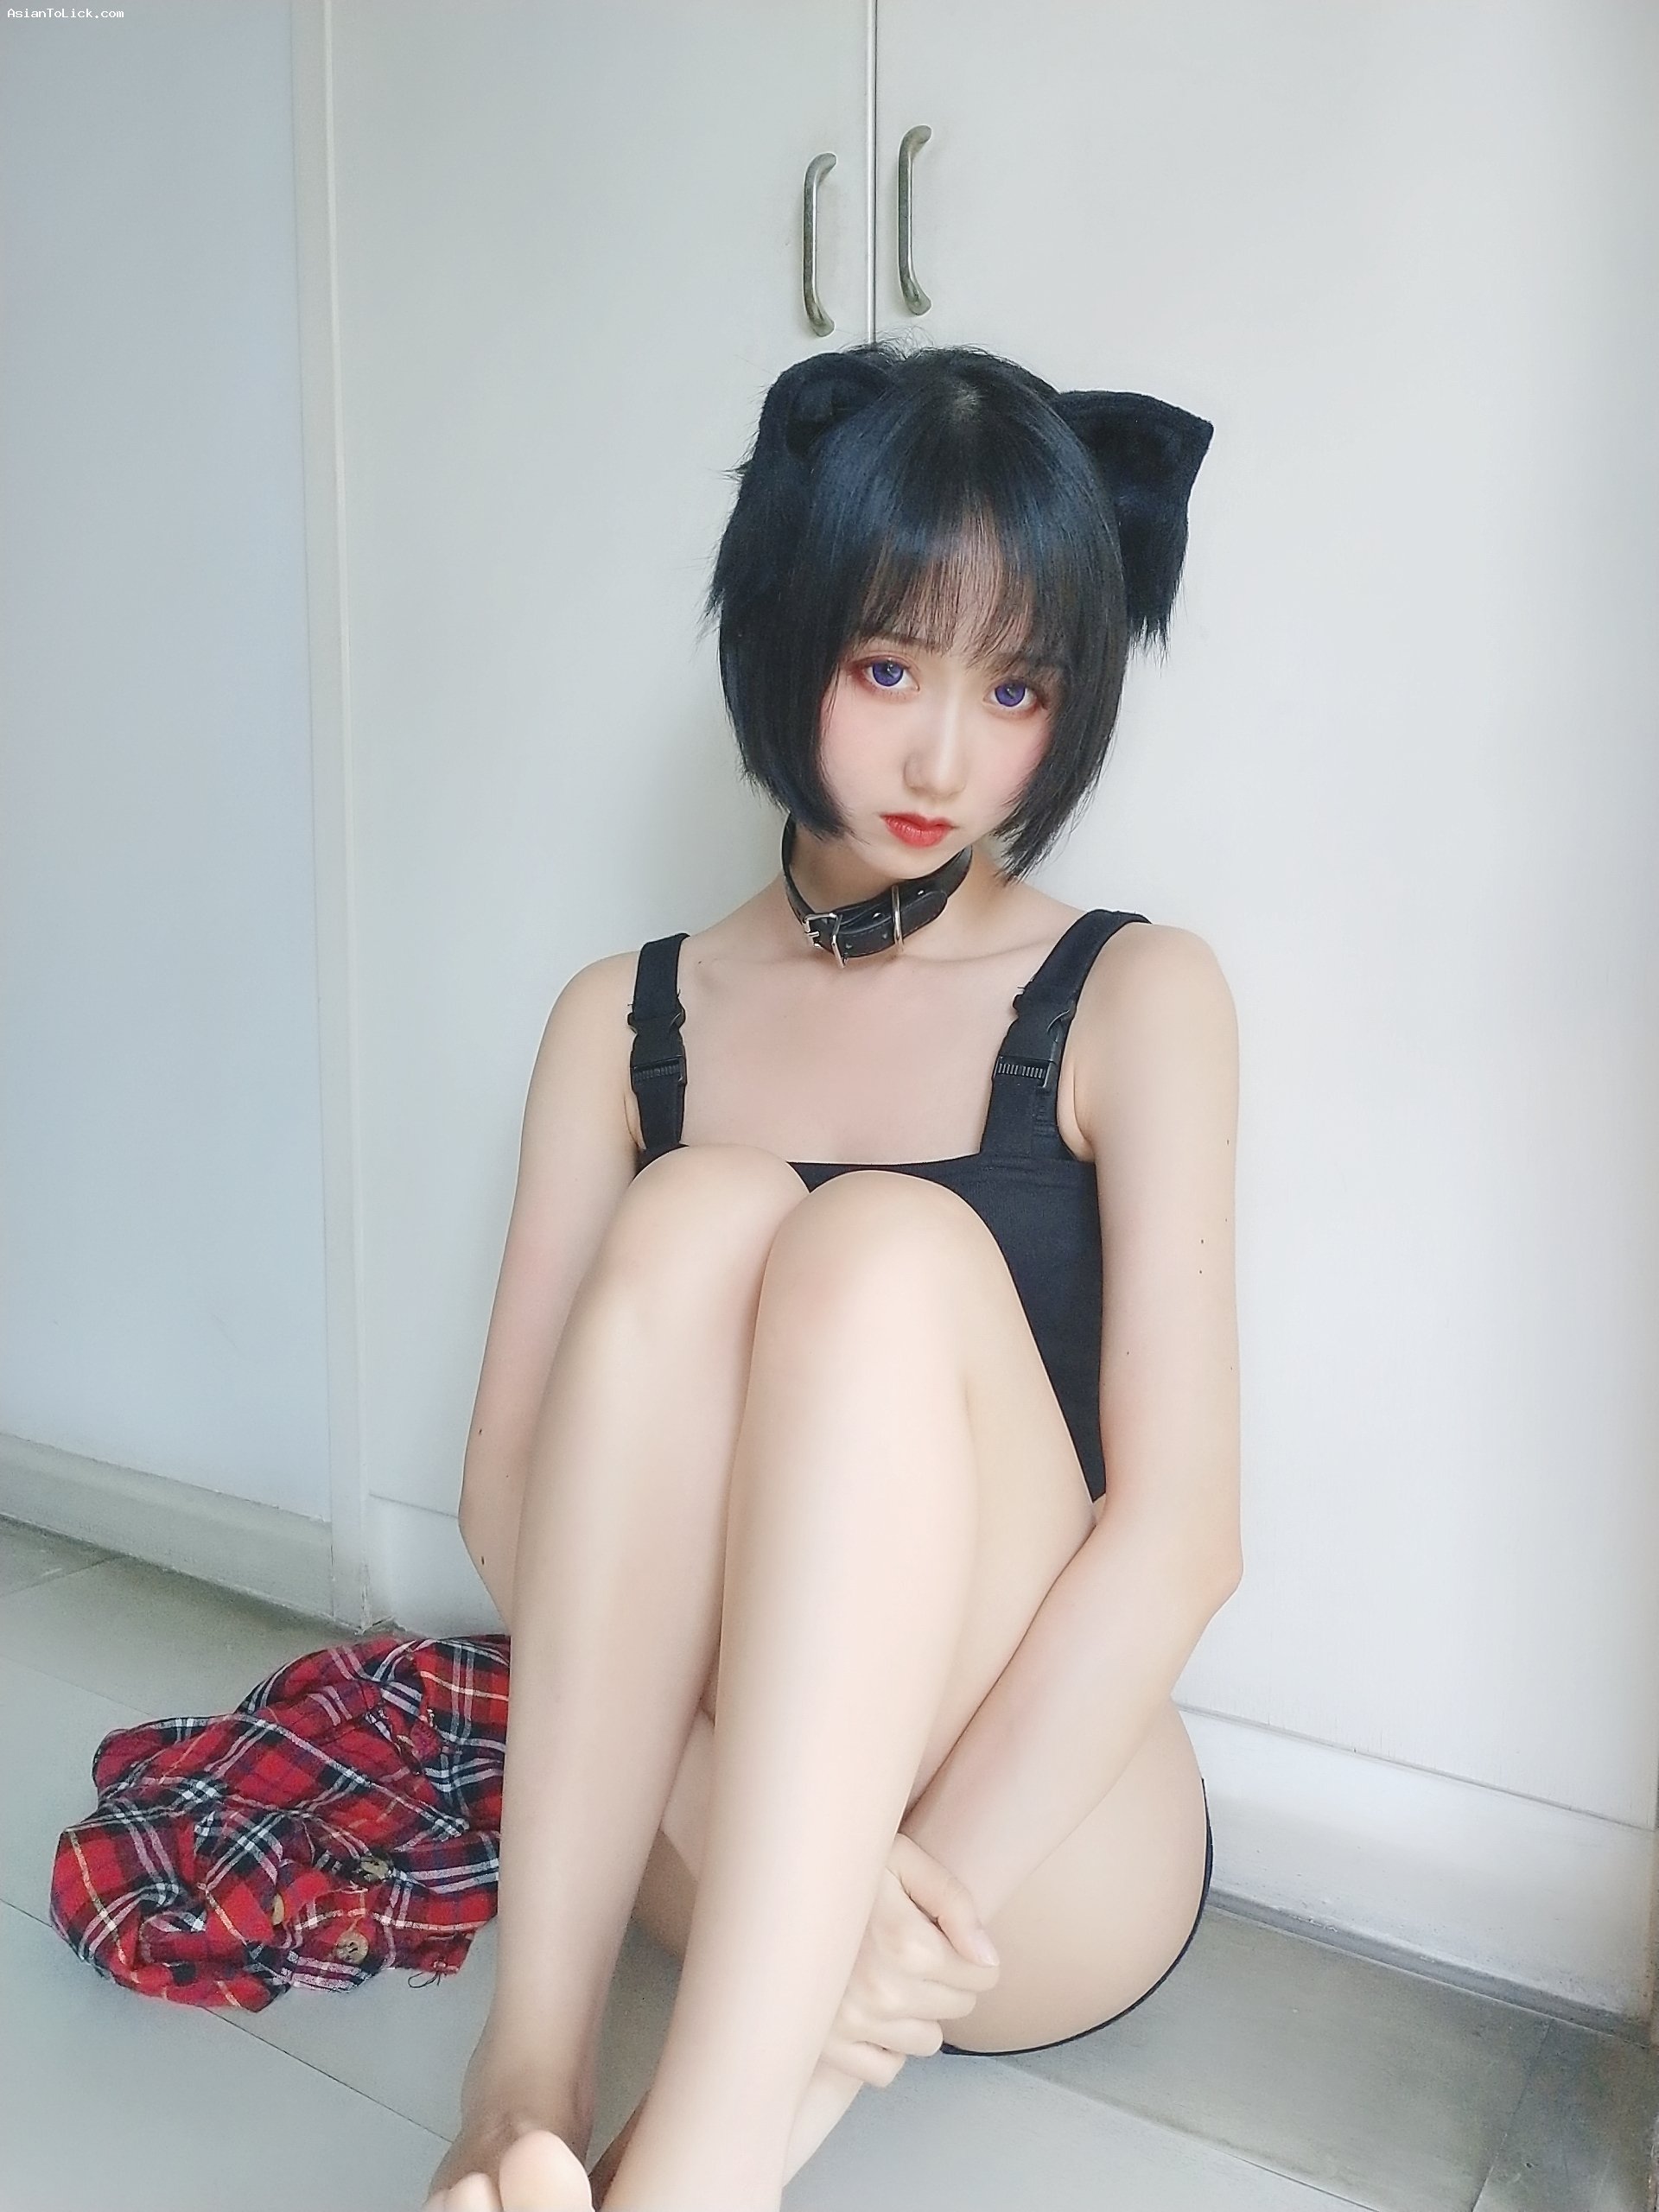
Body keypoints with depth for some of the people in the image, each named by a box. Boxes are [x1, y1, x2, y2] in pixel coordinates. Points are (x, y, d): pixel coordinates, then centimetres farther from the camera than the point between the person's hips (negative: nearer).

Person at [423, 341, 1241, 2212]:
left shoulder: (1134, 1000, -2)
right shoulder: (624, 1021, 5)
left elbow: (1177, 1529, -11)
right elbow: (504, 1484, -5)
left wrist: (926, 1902, -21)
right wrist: (781, 1812, -21)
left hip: (1051, 1864, -1)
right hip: (715, 1831, 2)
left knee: (888, 1248, -27)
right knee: (695, 1215, -23)